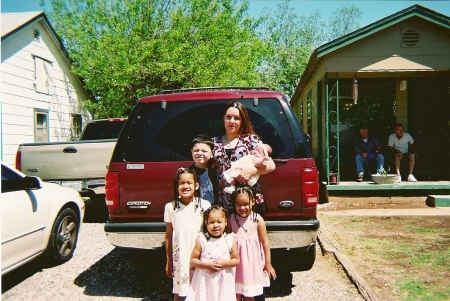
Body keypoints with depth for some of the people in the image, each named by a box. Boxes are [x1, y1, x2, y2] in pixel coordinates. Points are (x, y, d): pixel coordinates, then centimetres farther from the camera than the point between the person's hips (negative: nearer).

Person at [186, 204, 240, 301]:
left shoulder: (230, 240, -4)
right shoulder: (201, 240, -6)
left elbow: (236, 259, 2)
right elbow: (193, 260, -3)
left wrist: (224, 263, -15)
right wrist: (206, 265, -17)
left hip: (224, 281, 1)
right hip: (204, 281, 0)